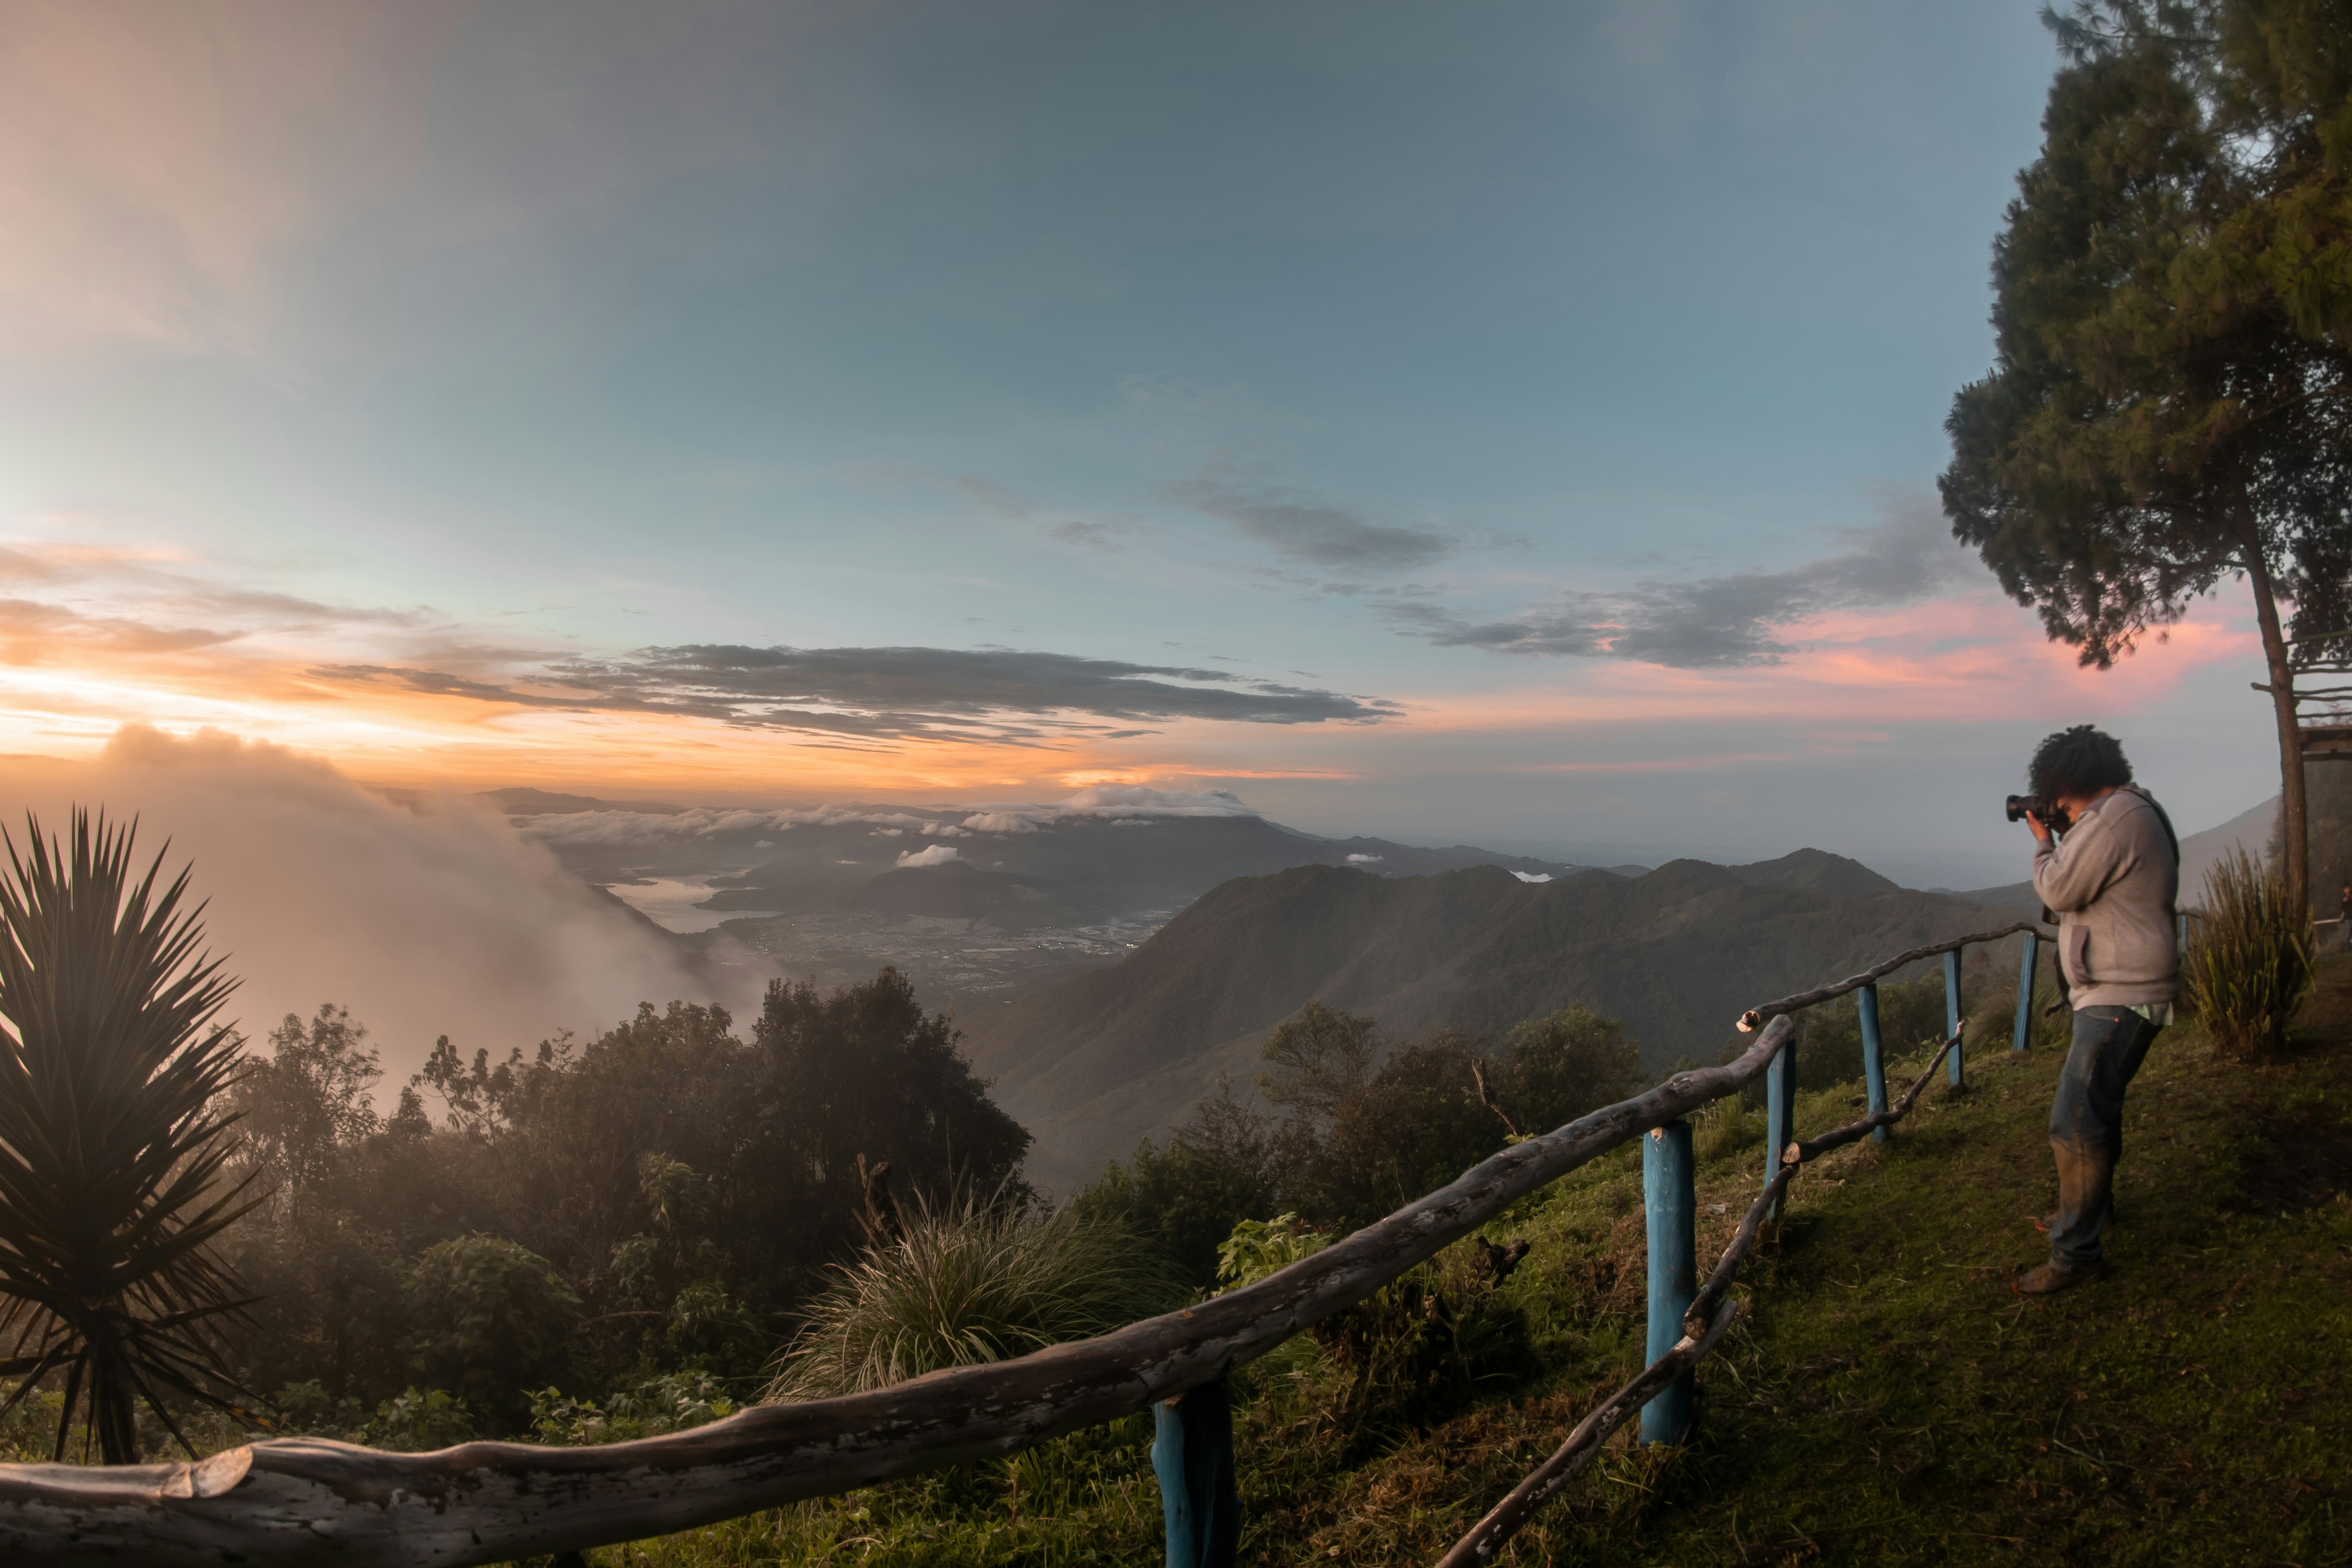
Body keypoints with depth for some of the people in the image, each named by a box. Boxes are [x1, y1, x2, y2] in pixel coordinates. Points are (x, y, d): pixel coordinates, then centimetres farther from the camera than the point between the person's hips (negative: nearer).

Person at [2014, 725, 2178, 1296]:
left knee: (2076, 1124, -11)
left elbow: (2061, 890, -20)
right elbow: (2088, 884, 22)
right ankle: (2092, 1205, 42)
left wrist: (2043, 841, -3)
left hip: (2120, 998, -12)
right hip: (2116, 991, 12)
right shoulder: (2135, 812, 14)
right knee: (2097, 1107, 25)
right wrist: (2064, 836, 12)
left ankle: (2078, 1251, -7)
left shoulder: (2116, 818, -20)